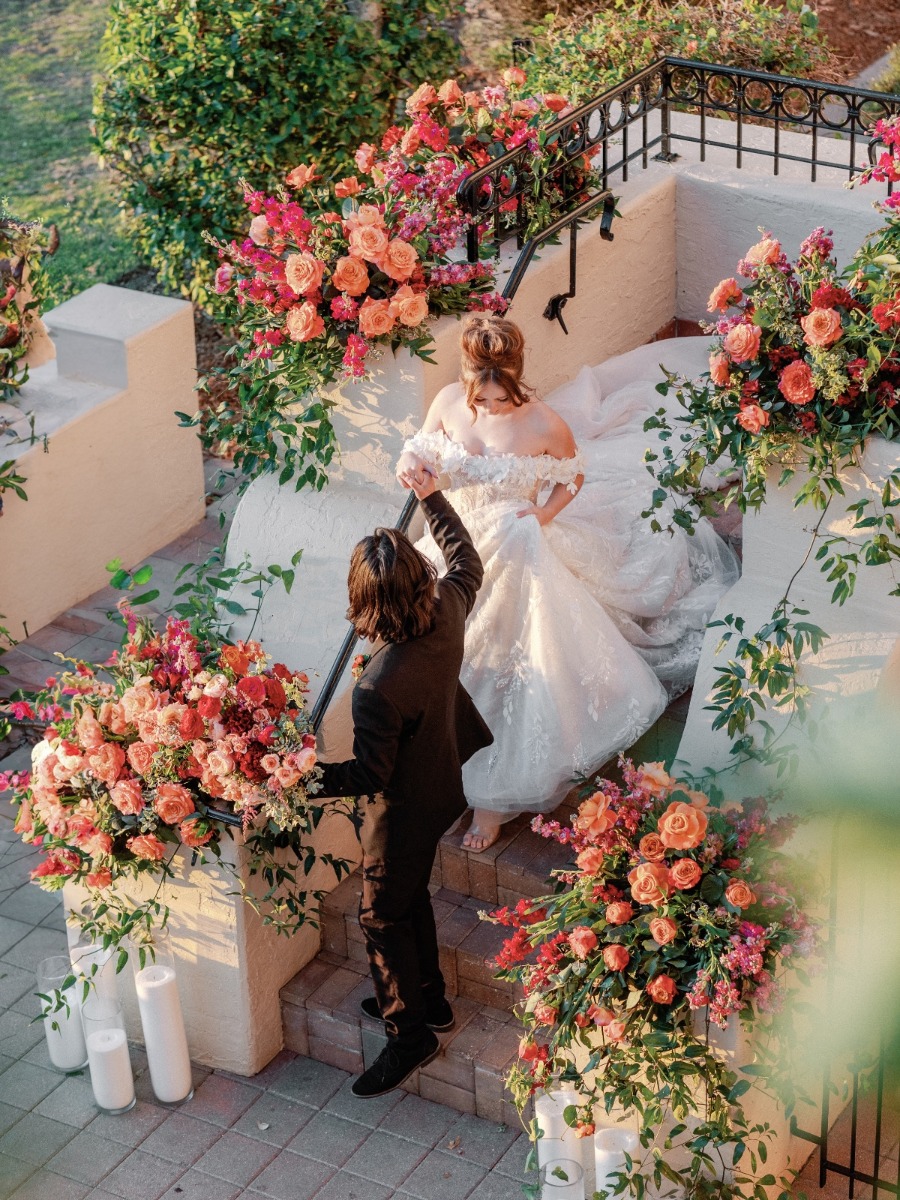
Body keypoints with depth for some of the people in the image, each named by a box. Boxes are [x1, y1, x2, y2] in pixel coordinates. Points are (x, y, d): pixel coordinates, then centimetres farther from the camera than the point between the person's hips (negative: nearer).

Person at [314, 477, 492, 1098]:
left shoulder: (379, 687, -41)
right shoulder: (447, 614, -21)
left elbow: (370, 777, -27)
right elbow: (467, 562, 3)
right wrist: (432, 496, 11)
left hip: (401, 815, -8)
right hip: (439, 793, 8)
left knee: (384, 918, 15)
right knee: (413, 899, 30)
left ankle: (410, 1034, 31)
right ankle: (427, 996, 49)